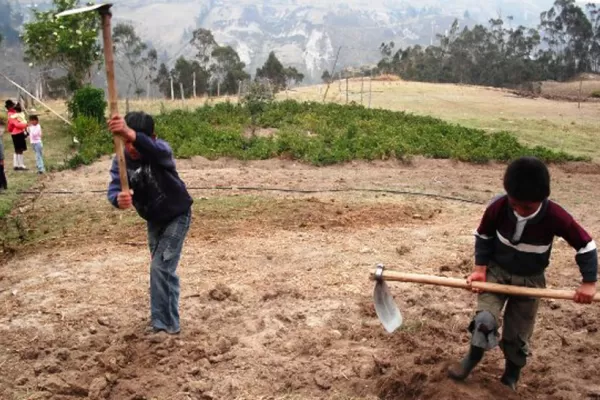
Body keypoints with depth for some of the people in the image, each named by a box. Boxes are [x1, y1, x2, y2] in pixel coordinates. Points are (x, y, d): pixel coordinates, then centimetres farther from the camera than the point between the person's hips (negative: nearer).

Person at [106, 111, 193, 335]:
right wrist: (118, 198, -55)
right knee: (165, 269, 17)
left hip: (177, 216, -6)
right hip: (154, 220, 6)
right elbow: (114, 188, -30)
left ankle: (162, 324, -1)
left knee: (160, 267, -14)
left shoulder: (160, 150, -29)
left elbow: (154, 148, -55)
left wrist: (132, 134, -75)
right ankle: (168, 320, 33)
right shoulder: (120, 160, -16)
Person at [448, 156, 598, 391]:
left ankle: (511, 376, 36)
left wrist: (589, 282, -10)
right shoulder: (498, 207, -23)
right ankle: (473, 357, 11)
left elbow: (585, 245, -12)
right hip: (496, 271, 0)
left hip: (530, 280, 0)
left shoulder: (555, 217, -26)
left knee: (518, 335, 9)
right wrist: (480, 268, -11)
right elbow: (483, 236, -5)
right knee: (485, 319, -18)